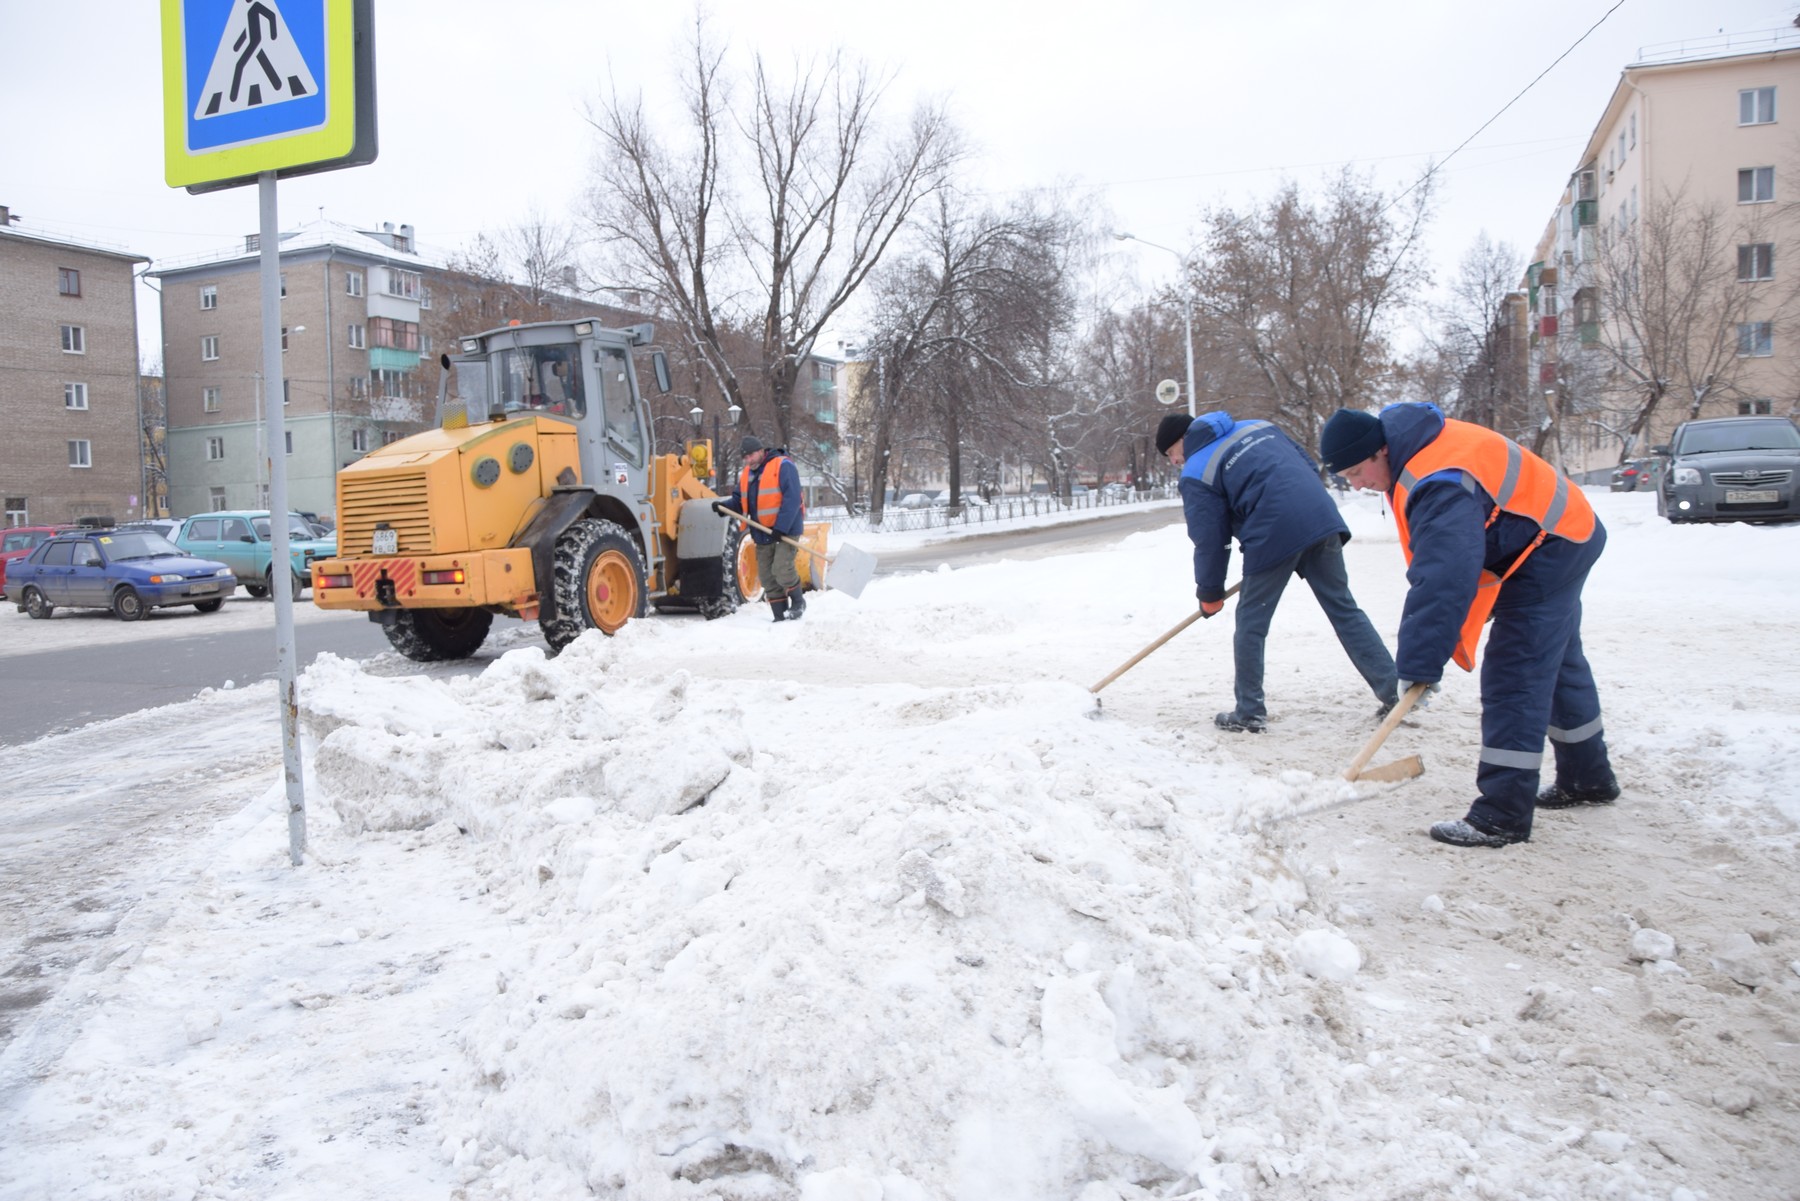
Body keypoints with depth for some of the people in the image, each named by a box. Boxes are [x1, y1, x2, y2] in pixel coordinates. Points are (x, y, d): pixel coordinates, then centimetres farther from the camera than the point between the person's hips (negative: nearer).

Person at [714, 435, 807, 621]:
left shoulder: (783, 466, -12)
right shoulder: (745, 474, 12)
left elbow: (792, 500, -19)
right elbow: (740, 501, 14)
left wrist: (781, 528, -25)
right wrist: (723, 506, -8)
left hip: (786, 529, -7)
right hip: (762, 533, 7)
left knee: (781, 568, -19)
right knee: (767, 576, 7)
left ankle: (798, 602, 5)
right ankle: (781, 616, 15)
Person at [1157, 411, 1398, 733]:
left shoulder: (1196, 473, 3)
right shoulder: (1257, 427, 22)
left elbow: (1209, 539, 2)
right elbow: (1310, 467, 23)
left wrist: (1210, 593, 14)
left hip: (1273, 535, -6)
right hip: (1322, 517, 6)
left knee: (1251, 622, 8)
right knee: (1344, 608, 15)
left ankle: (1250, 713, 12)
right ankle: (1396, 690, 17)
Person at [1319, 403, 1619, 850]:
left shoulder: (1439, 486, -34)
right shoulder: (1418, 446, -2)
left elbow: (1445, 583, -38)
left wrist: (1420, 664, -34)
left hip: (1551, 547, -11)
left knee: (1514, 678, -13)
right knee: (1560, 664, 22)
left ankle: (1503, 816, -11)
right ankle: (1589, 778, 40)